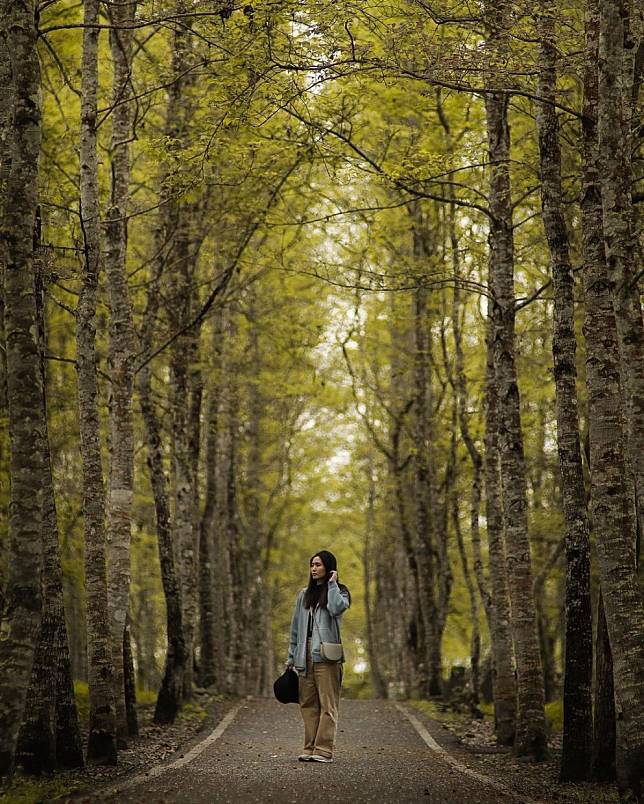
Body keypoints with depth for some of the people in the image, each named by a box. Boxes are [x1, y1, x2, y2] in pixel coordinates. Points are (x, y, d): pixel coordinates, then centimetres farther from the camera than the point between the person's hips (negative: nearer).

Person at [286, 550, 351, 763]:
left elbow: (336, 608, -18)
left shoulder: (339, 592, 6)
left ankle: (324, 749, -9)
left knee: (327, 704, -7)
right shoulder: (304, 595, 19)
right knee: (308, 703, 4)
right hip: (305, 655, 5)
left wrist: (332, 584, -6)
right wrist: (291, 656, 15)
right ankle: (310, 748, 7)